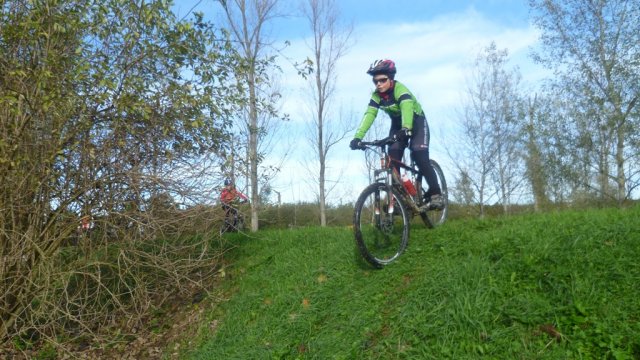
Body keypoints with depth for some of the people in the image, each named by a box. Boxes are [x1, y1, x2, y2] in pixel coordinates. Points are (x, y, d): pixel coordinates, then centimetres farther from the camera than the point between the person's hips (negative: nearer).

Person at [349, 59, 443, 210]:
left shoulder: (400, 89, -30)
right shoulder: (376, 95, -14)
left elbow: (407, 107, -48)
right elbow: (369, 115, -26)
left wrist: (406, 129, -67)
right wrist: (357, 137, -41)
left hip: (416, 122, -5)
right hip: (397, 125, 5)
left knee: (419, 157, -23)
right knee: (392, 159, -12)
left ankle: (436, 194, -15)